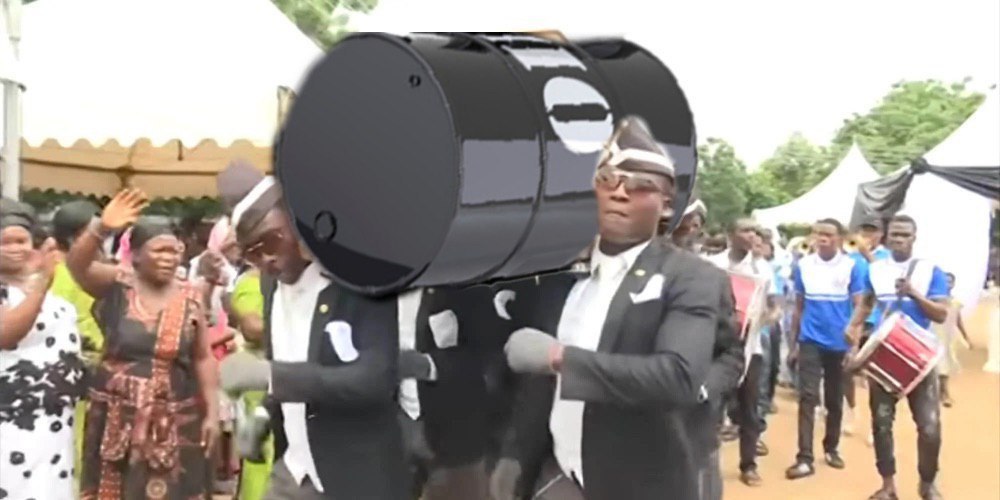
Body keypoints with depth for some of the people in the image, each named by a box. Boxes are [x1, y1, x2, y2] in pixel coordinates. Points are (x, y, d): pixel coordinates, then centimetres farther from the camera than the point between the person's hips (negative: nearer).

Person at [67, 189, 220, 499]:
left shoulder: (191, 298, 1)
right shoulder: (117, 286, -2)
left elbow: (203, 359, 4)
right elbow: (76, 265, -19)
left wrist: (212, 412, 1)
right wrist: (102, 229, -36)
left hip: (174, 420, 1)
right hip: (116, 418, 0)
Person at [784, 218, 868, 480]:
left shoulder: (853, 266, -5)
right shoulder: (803, 265, 0)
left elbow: (858, 308, -3)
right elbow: (799, 306, 7)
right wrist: (794, 341, 9)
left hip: (841, 343, 0)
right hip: (810, 342, 0)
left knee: (835, 400, 12)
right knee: (807, 397, -7)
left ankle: (831, 448, 29)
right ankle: (805, 458, -9)